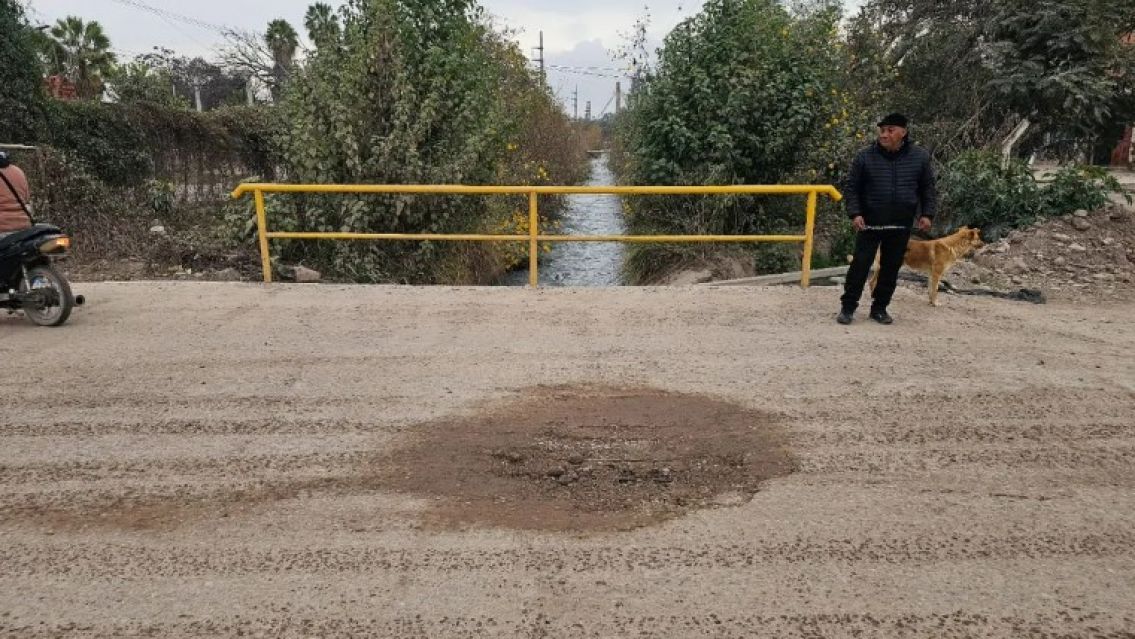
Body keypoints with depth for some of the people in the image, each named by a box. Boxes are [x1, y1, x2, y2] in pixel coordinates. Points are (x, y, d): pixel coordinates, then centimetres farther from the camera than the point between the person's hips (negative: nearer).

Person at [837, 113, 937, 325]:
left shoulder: (920, 157, 2)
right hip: (870, 222, -2)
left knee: (891, 268, 8)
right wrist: (855, 213, -11)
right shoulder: (865, 157, -4)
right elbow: (852, 188, 0)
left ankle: (880, 308, 20)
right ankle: (848, 306, 6)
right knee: (860, 264, -3)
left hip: (901, 226, 2)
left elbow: (928, 189, 9)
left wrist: (927, 214, -1)